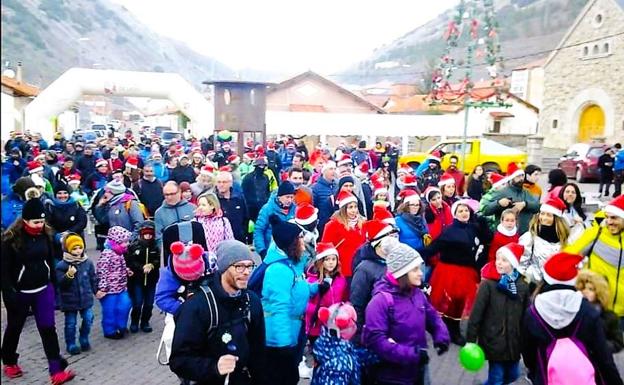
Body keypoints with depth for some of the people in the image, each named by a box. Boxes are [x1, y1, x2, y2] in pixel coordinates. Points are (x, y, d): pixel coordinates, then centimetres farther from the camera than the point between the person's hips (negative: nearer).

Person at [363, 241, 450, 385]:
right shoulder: (381, 300, -22)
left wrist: (441, 336, -6)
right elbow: (375, 339, -27)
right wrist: (411, 354, -29)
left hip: (419, 369, 7)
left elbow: (432, 316, 14)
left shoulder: (417, 294, 1)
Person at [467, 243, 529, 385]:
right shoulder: (488, 284, -13)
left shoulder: (522, 286, -1)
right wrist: (470, 340, -12)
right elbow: (476, 314, -12)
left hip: (514, 342, 4)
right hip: (494, 341, -4)